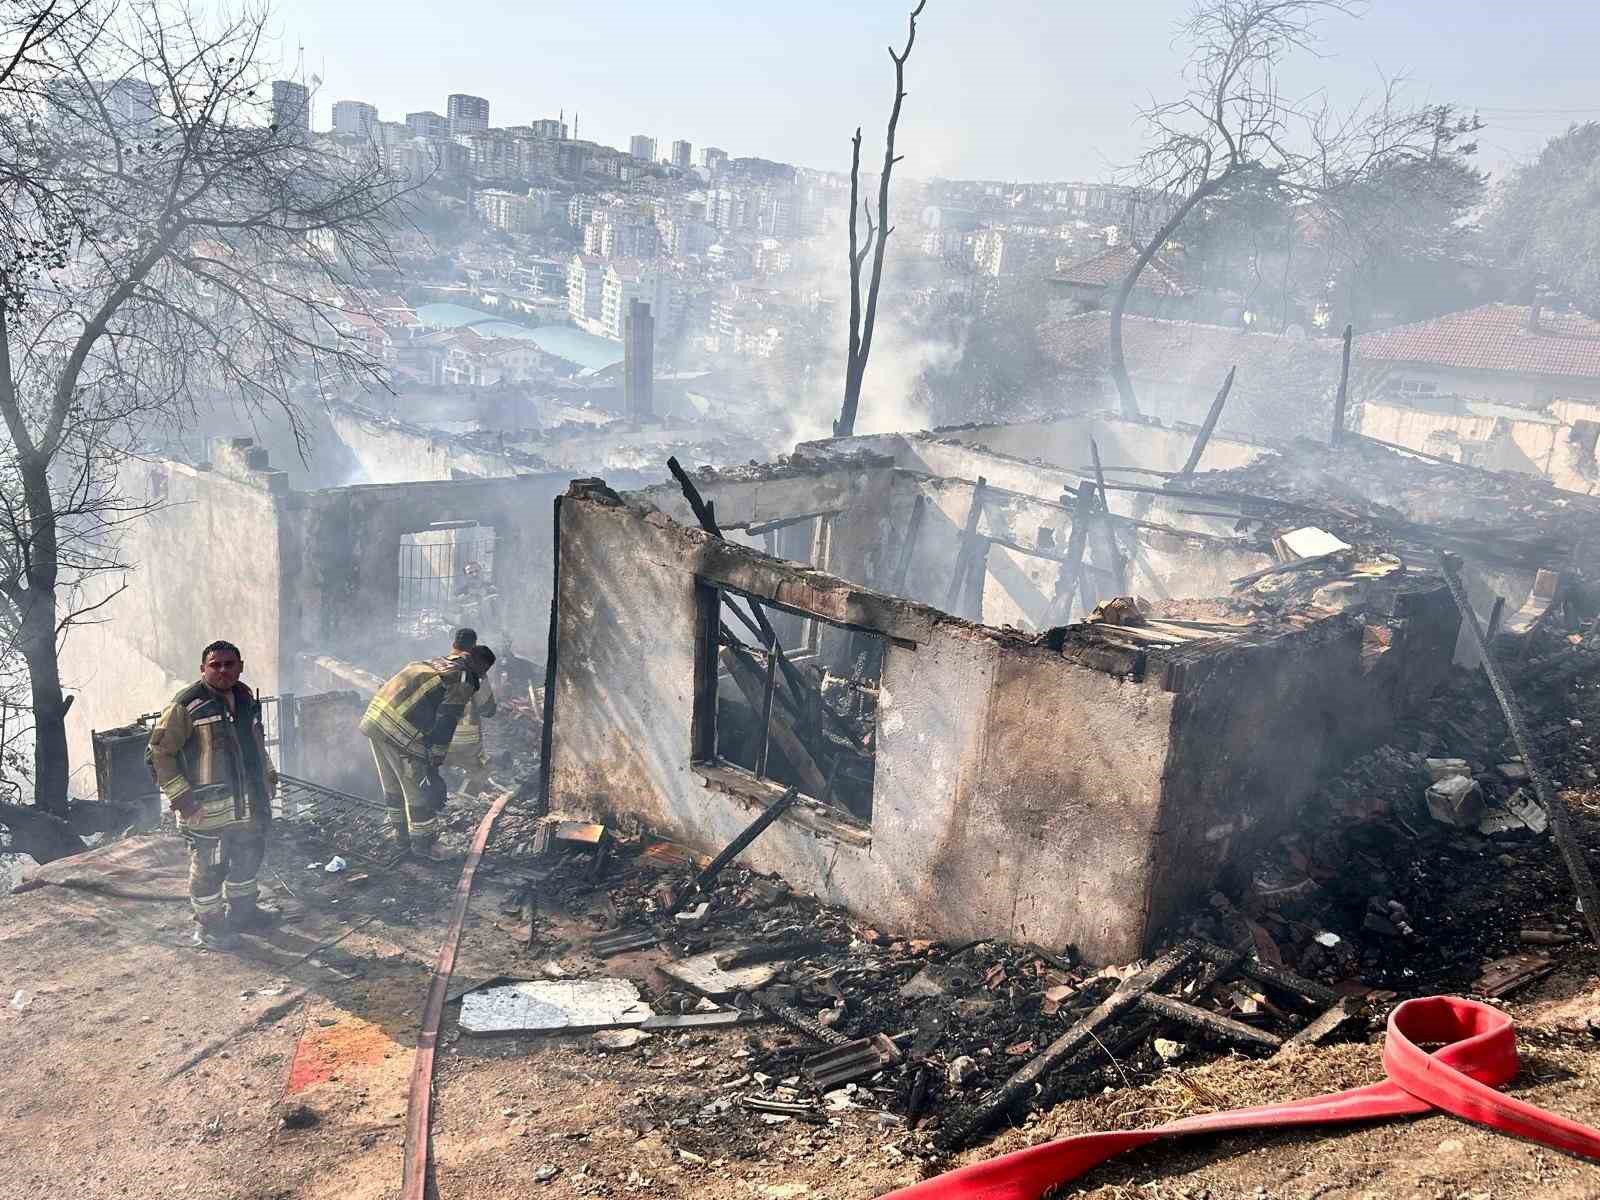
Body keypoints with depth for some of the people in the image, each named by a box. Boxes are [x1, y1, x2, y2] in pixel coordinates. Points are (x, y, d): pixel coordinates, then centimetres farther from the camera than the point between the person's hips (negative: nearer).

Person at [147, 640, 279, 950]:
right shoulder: (188, 704, -14)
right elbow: (159, 751, -12)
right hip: (208, 808, -7)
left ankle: (242, 912, 40)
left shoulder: (246, 698, 9)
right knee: (209, 868, 2)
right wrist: (180, 795, -16)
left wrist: (268, 776, 19)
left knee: (250, 857, 20)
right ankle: (208, 925, 21)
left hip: (249, 805, 7)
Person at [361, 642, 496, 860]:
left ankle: (400, 834, 39)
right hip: (401, 731, -9)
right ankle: (423, 844, 18)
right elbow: (446, 722, -9)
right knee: (422, 790, 7)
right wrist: (436, 758, -4)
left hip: (374, 717, 9)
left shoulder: (434, 663, 22)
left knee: (393, 785, 24)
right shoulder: (463, 681, -3)